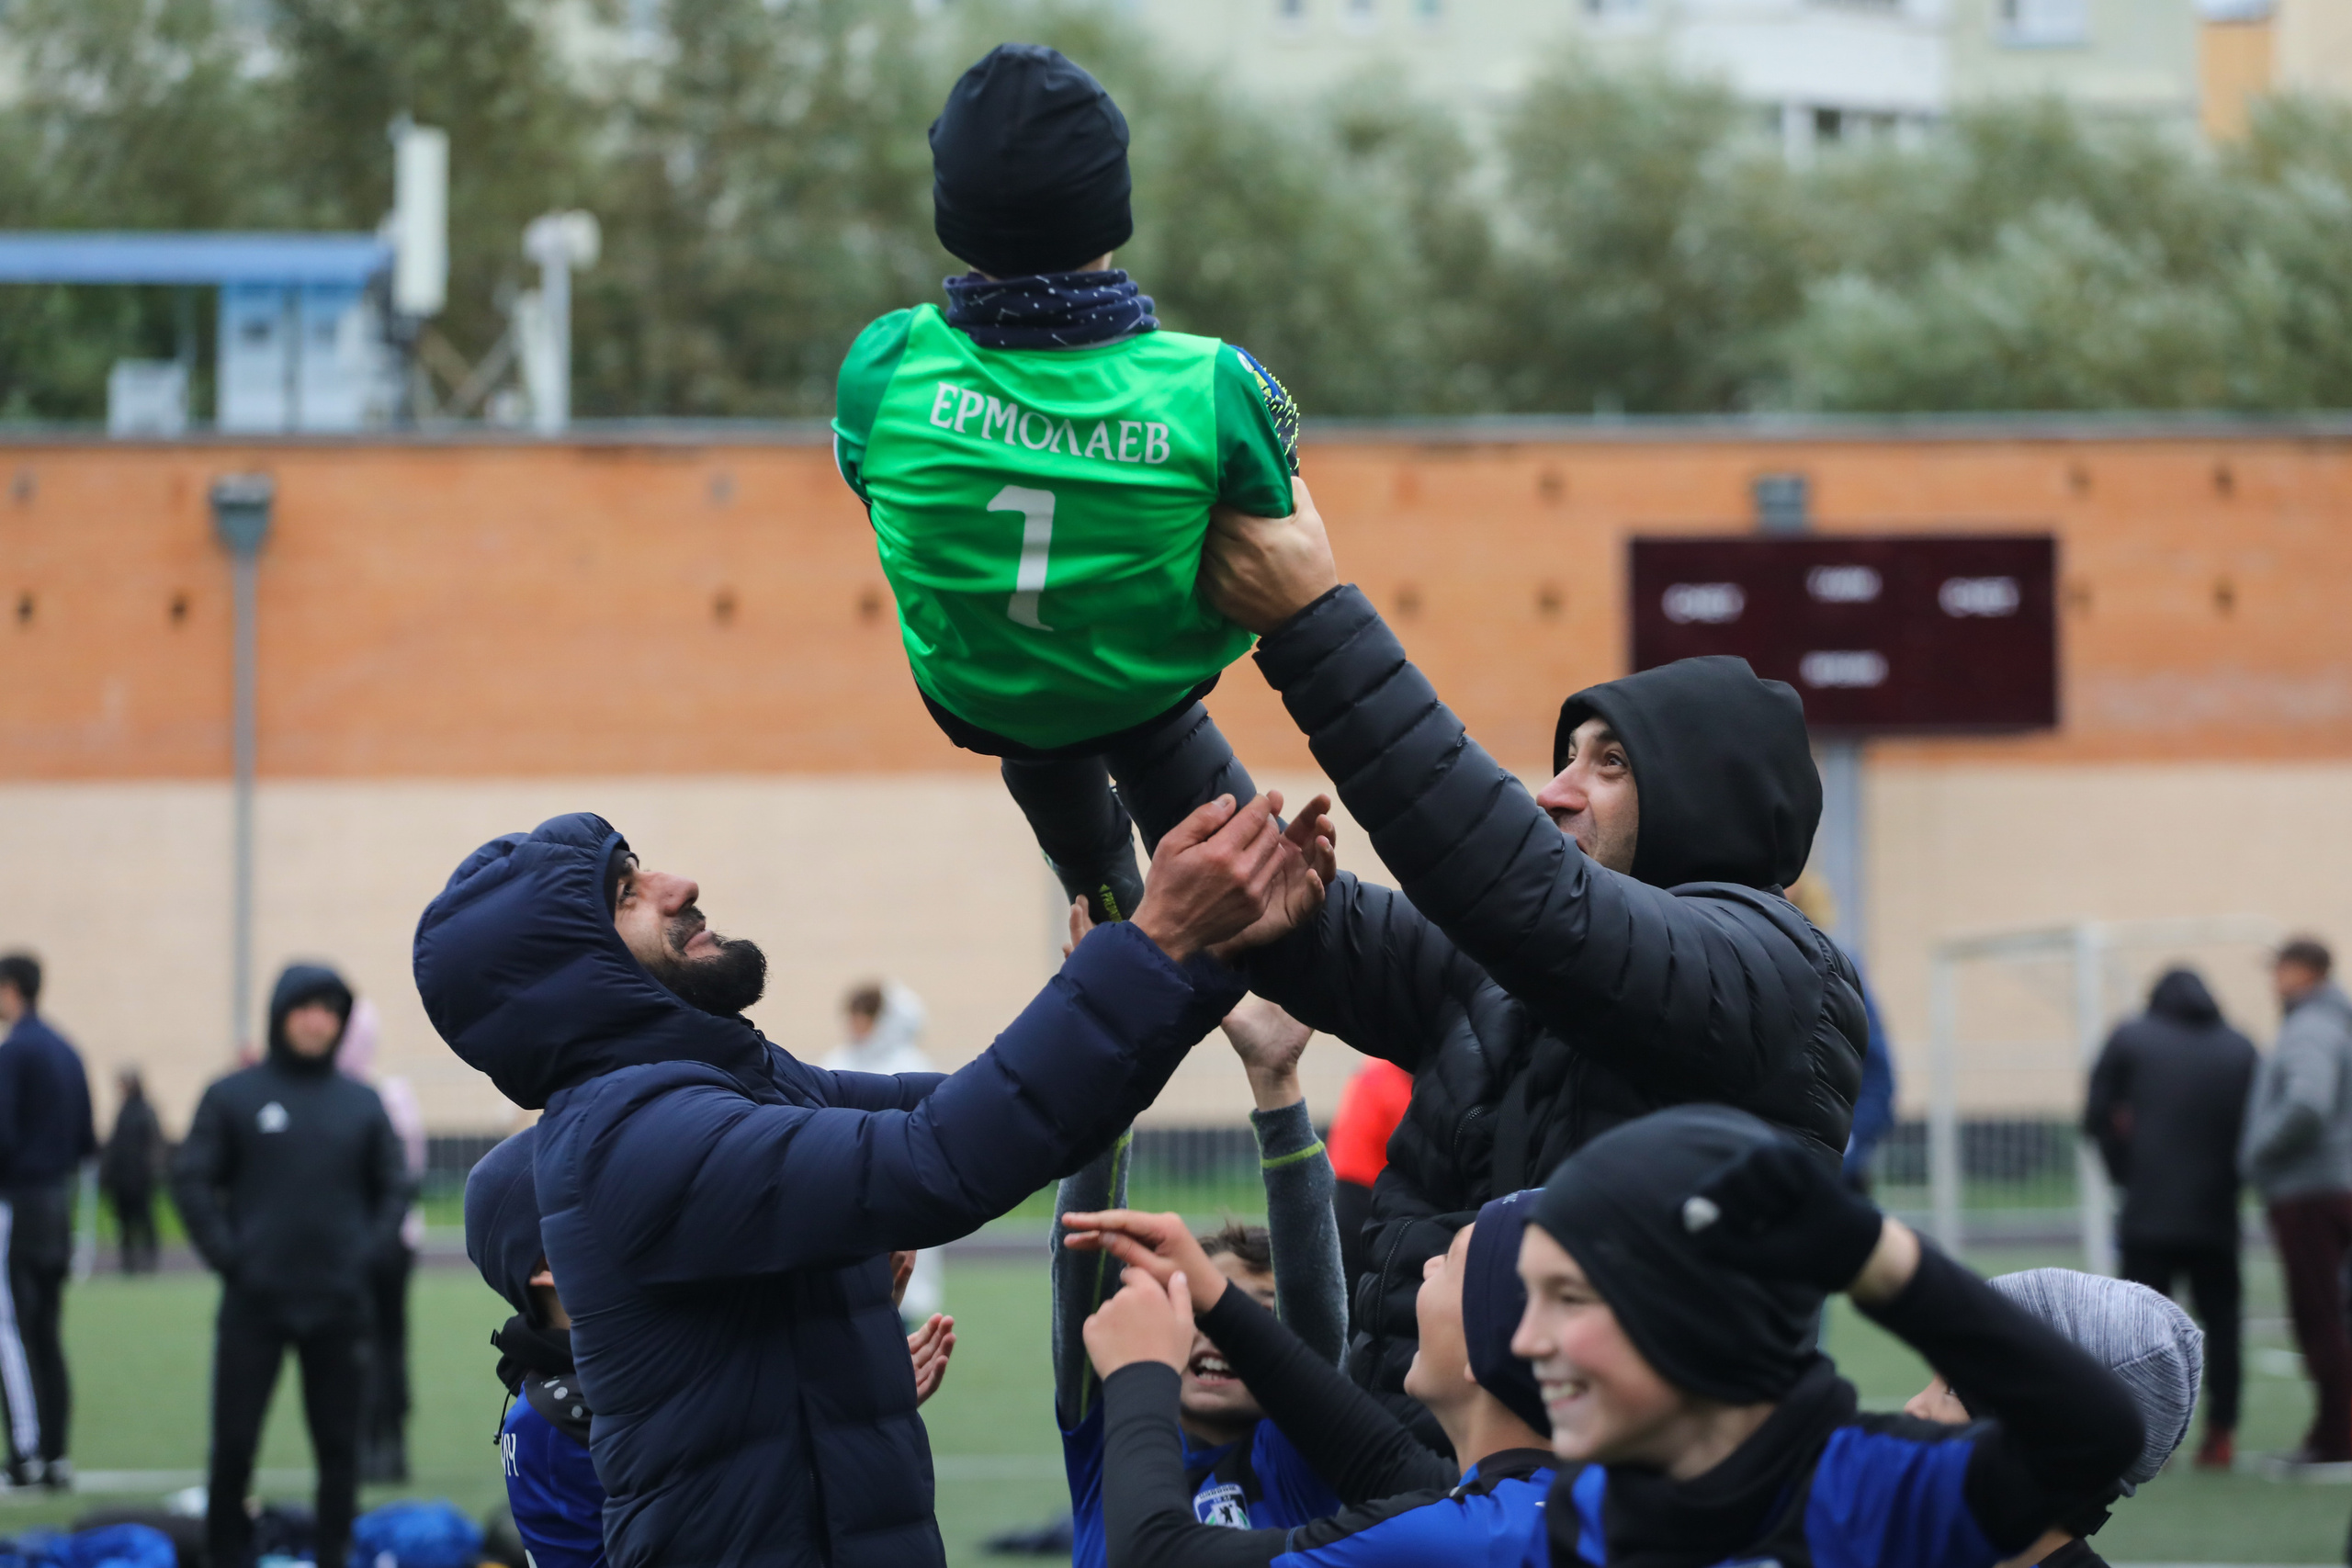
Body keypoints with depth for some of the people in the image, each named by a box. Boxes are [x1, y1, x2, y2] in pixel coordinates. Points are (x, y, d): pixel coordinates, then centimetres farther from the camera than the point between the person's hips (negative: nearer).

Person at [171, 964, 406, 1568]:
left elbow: (393, 1189, 11)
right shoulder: (233, 1096, 1)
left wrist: (367, 1251, -2)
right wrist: (227, 1254, -9)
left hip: (339, 1307, 2)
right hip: (253, 1304, -2)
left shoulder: (363, 1104, 7)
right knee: (234, 1439, 0)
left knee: (339, 1445, 6)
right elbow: (192, 1180, 0)